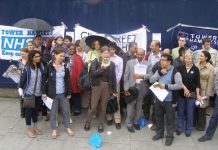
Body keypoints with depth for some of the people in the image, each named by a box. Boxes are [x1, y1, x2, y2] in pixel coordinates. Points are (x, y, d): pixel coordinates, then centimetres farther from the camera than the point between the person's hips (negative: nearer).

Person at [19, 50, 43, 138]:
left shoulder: (40, 67, -1)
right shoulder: (27, 69, -14)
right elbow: (22, 80, -11)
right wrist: (21, 90, -11)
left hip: (38, 93, 5)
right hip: (29, 93, -4)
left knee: (35, 110, 17)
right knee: (29, 110, 7)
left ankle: (34, 127, 32)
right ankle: (28, 129, 20)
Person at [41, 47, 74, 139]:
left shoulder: (65, 67, 2)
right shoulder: (49, 66, -9)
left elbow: (68, 80, 6)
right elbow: (44, 79, -6)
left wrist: (69, 93, 4)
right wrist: (43, 92, -9)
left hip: (63, 93, 3)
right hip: (52, 93, -3)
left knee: (66, 110, 12)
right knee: (53, 112, 9)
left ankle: (68, 127, 29)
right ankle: (54, 130, 24)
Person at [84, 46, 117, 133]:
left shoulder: (111, 64, 5)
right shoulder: (95, 62, -3)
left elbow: (113, 77, 7)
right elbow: (92, 74, -15)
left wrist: (114, 90, 7)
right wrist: (102, 68, -25)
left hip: (107, 87, 2)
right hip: (97, 86, -2)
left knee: (103, 107, 9)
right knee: (93, 106, 0)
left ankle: (101, 124, 22)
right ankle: (88, 122, 20)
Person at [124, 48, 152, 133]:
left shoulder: (148, 64, 7)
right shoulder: (130, 62, 5)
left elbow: (150, 75, -5)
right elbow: (126, 76, 1)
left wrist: (141, 76, -20)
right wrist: (126, 88, -6)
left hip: (142, 88, 2)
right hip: (132, 87, -1)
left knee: (139, 107, 10)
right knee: (131, 106, 1)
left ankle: (135, 122, 26)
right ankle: (129, 124, 13)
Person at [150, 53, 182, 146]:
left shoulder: (175, 72, -11)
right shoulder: (159, 71, 9)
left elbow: (179, 85, -19)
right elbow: (151, 80, -1)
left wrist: (166, 86, -23)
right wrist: (160, 73, -13)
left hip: (169, 99, -6)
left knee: (169, 118, 7)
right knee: (158, 117, 18)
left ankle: (170, 136, 23)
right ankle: (159, 133, 35)